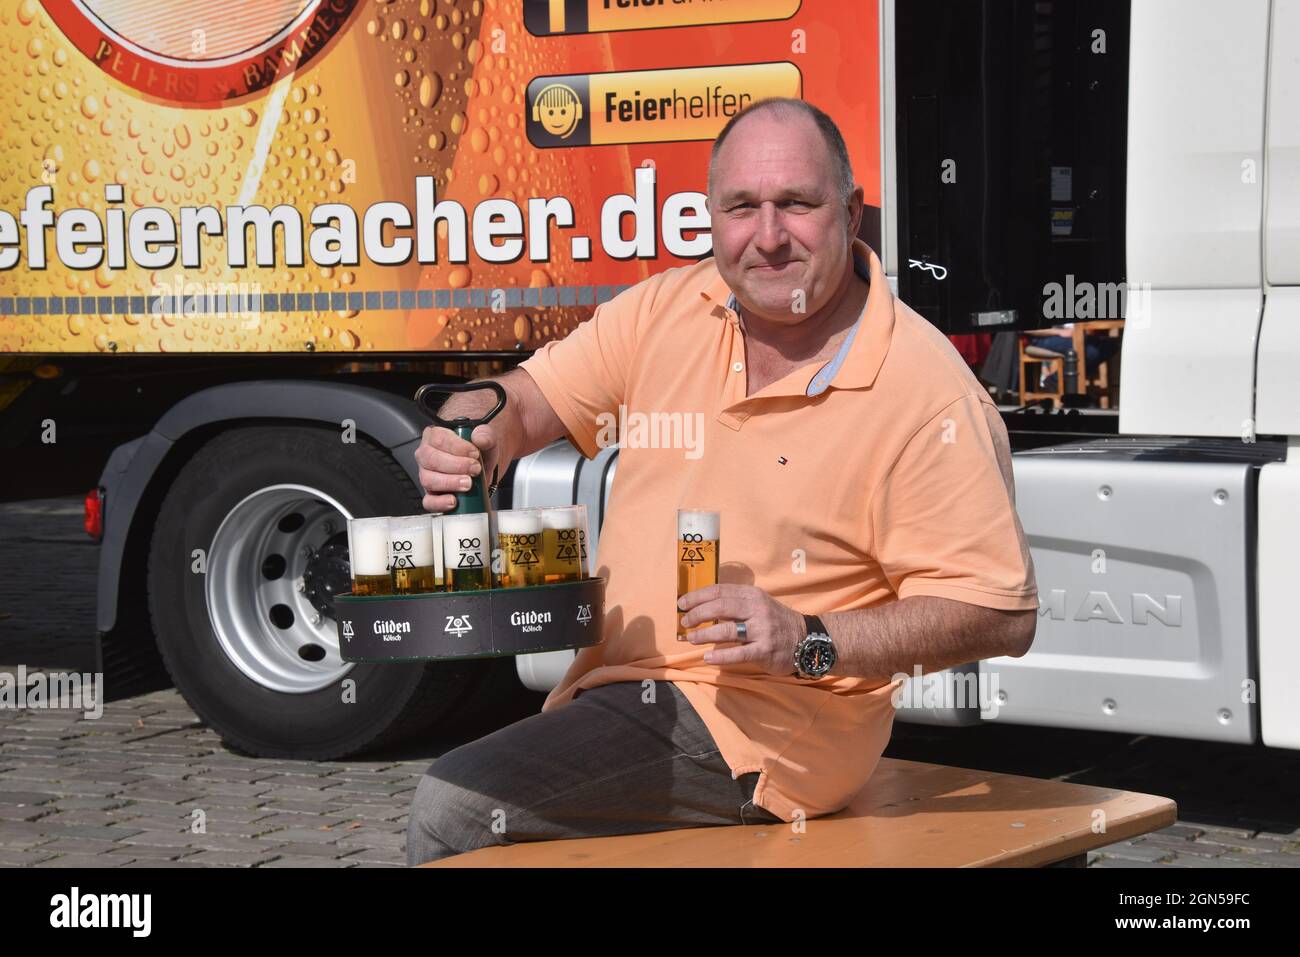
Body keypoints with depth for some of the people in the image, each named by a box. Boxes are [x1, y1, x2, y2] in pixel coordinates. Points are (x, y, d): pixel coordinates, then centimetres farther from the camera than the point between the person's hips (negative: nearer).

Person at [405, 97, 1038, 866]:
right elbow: (528, 399, 12)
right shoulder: (668, 309, 4)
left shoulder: (927, 392, -15)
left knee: (459, 808, -20)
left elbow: (1001, 614, -15)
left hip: (762, 727, -7)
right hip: (612, 681, 7)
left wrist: (811, 643, -25)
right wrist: (470, 442, -13)